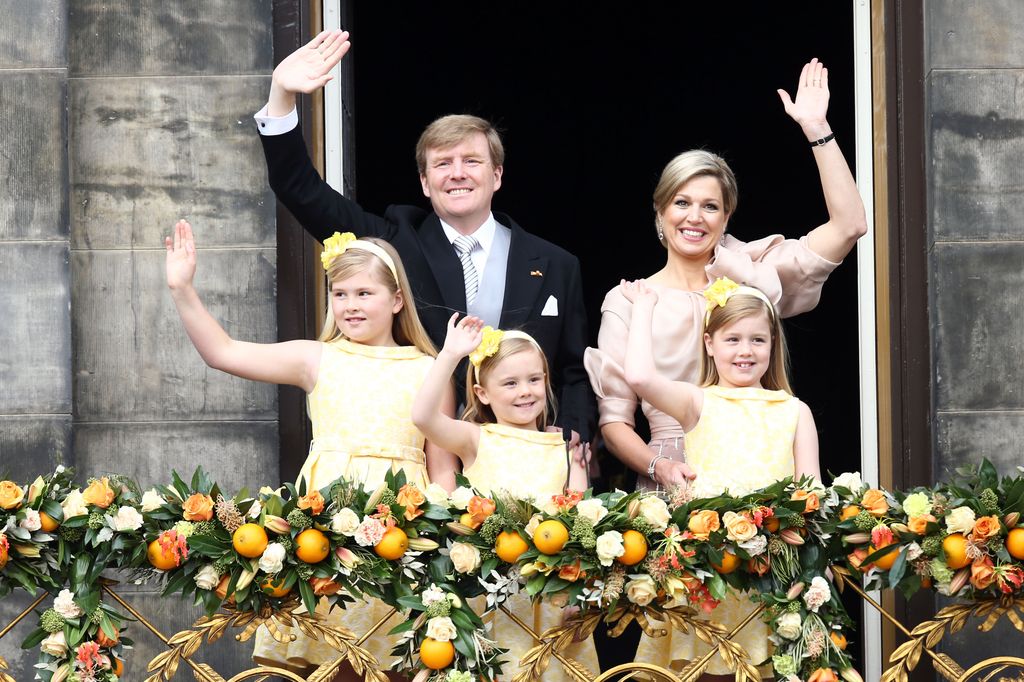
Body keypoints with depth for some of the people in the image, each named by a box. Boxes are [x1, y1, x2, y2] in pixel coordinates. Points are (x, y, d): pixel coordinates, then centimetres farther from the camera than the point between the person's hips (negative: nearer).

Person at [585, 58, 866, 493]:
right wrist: (659, 467, -14)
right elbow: (614, 420, 5)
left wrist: (817, 130, -1)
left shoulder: (752, 277, 10)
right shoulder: (628, 302, 6)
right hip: (671, 491, -1)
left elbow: (849, 225, 2)